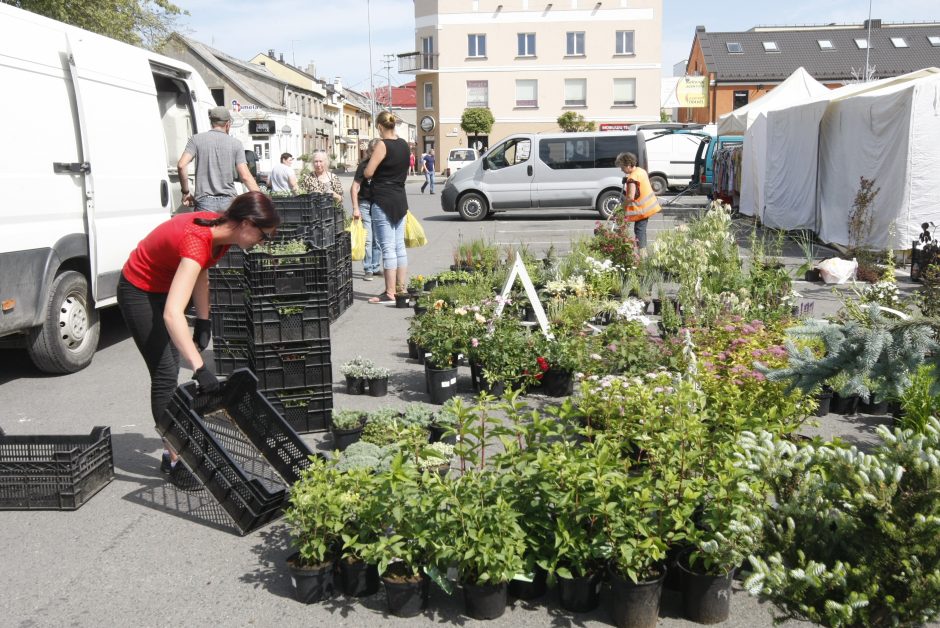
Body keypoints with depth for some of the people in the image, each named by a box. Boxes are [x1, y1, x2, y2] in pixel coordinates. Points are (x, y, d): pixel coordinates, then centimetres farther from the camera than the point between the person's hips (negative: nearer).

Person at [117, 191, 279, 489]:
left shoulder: (220, 231, -14)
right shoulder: (197, 241, -39)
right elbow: (172, 314, -50)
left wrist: (203, 322, 0)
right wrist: (200, 368, -55)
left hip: (165, 288, 9)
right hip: (139, 293, -9)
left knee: (169, 374, 13)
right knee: (165, 375, -10)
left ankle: (173, 453, 23)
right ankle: (175, 460, -1)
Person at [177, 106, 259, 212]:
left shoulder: (196, 139, 4)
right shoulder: (235, 143, 4)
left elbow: (181, 165, -7)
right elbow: (245, 176, -4)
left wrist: (185, 192, 4)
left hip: (205, 202, 0)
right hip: (229, 201, 1)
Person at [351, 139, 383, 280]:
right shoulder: (364, 165, -10)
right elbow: (354, 187, -11)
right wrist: (355, 208, -17)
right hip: (365, 204, -4)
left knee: (378, 239, 8)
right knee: (367, 239, -6)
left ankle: (375, 267, 19)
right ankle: (368, 270, -1)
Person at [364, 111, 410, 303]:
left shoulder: (383, 145, -13)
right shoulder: (404, 145, 10)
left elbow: (368, 173, -14)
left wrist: (367, 166, 6)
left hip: (383, 201, -8)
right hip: (400, 199, 8)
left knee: (388, 247, -6)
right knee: (399, 245, 12)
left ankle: (390, 293, -4)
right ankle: (402, 287, 17)